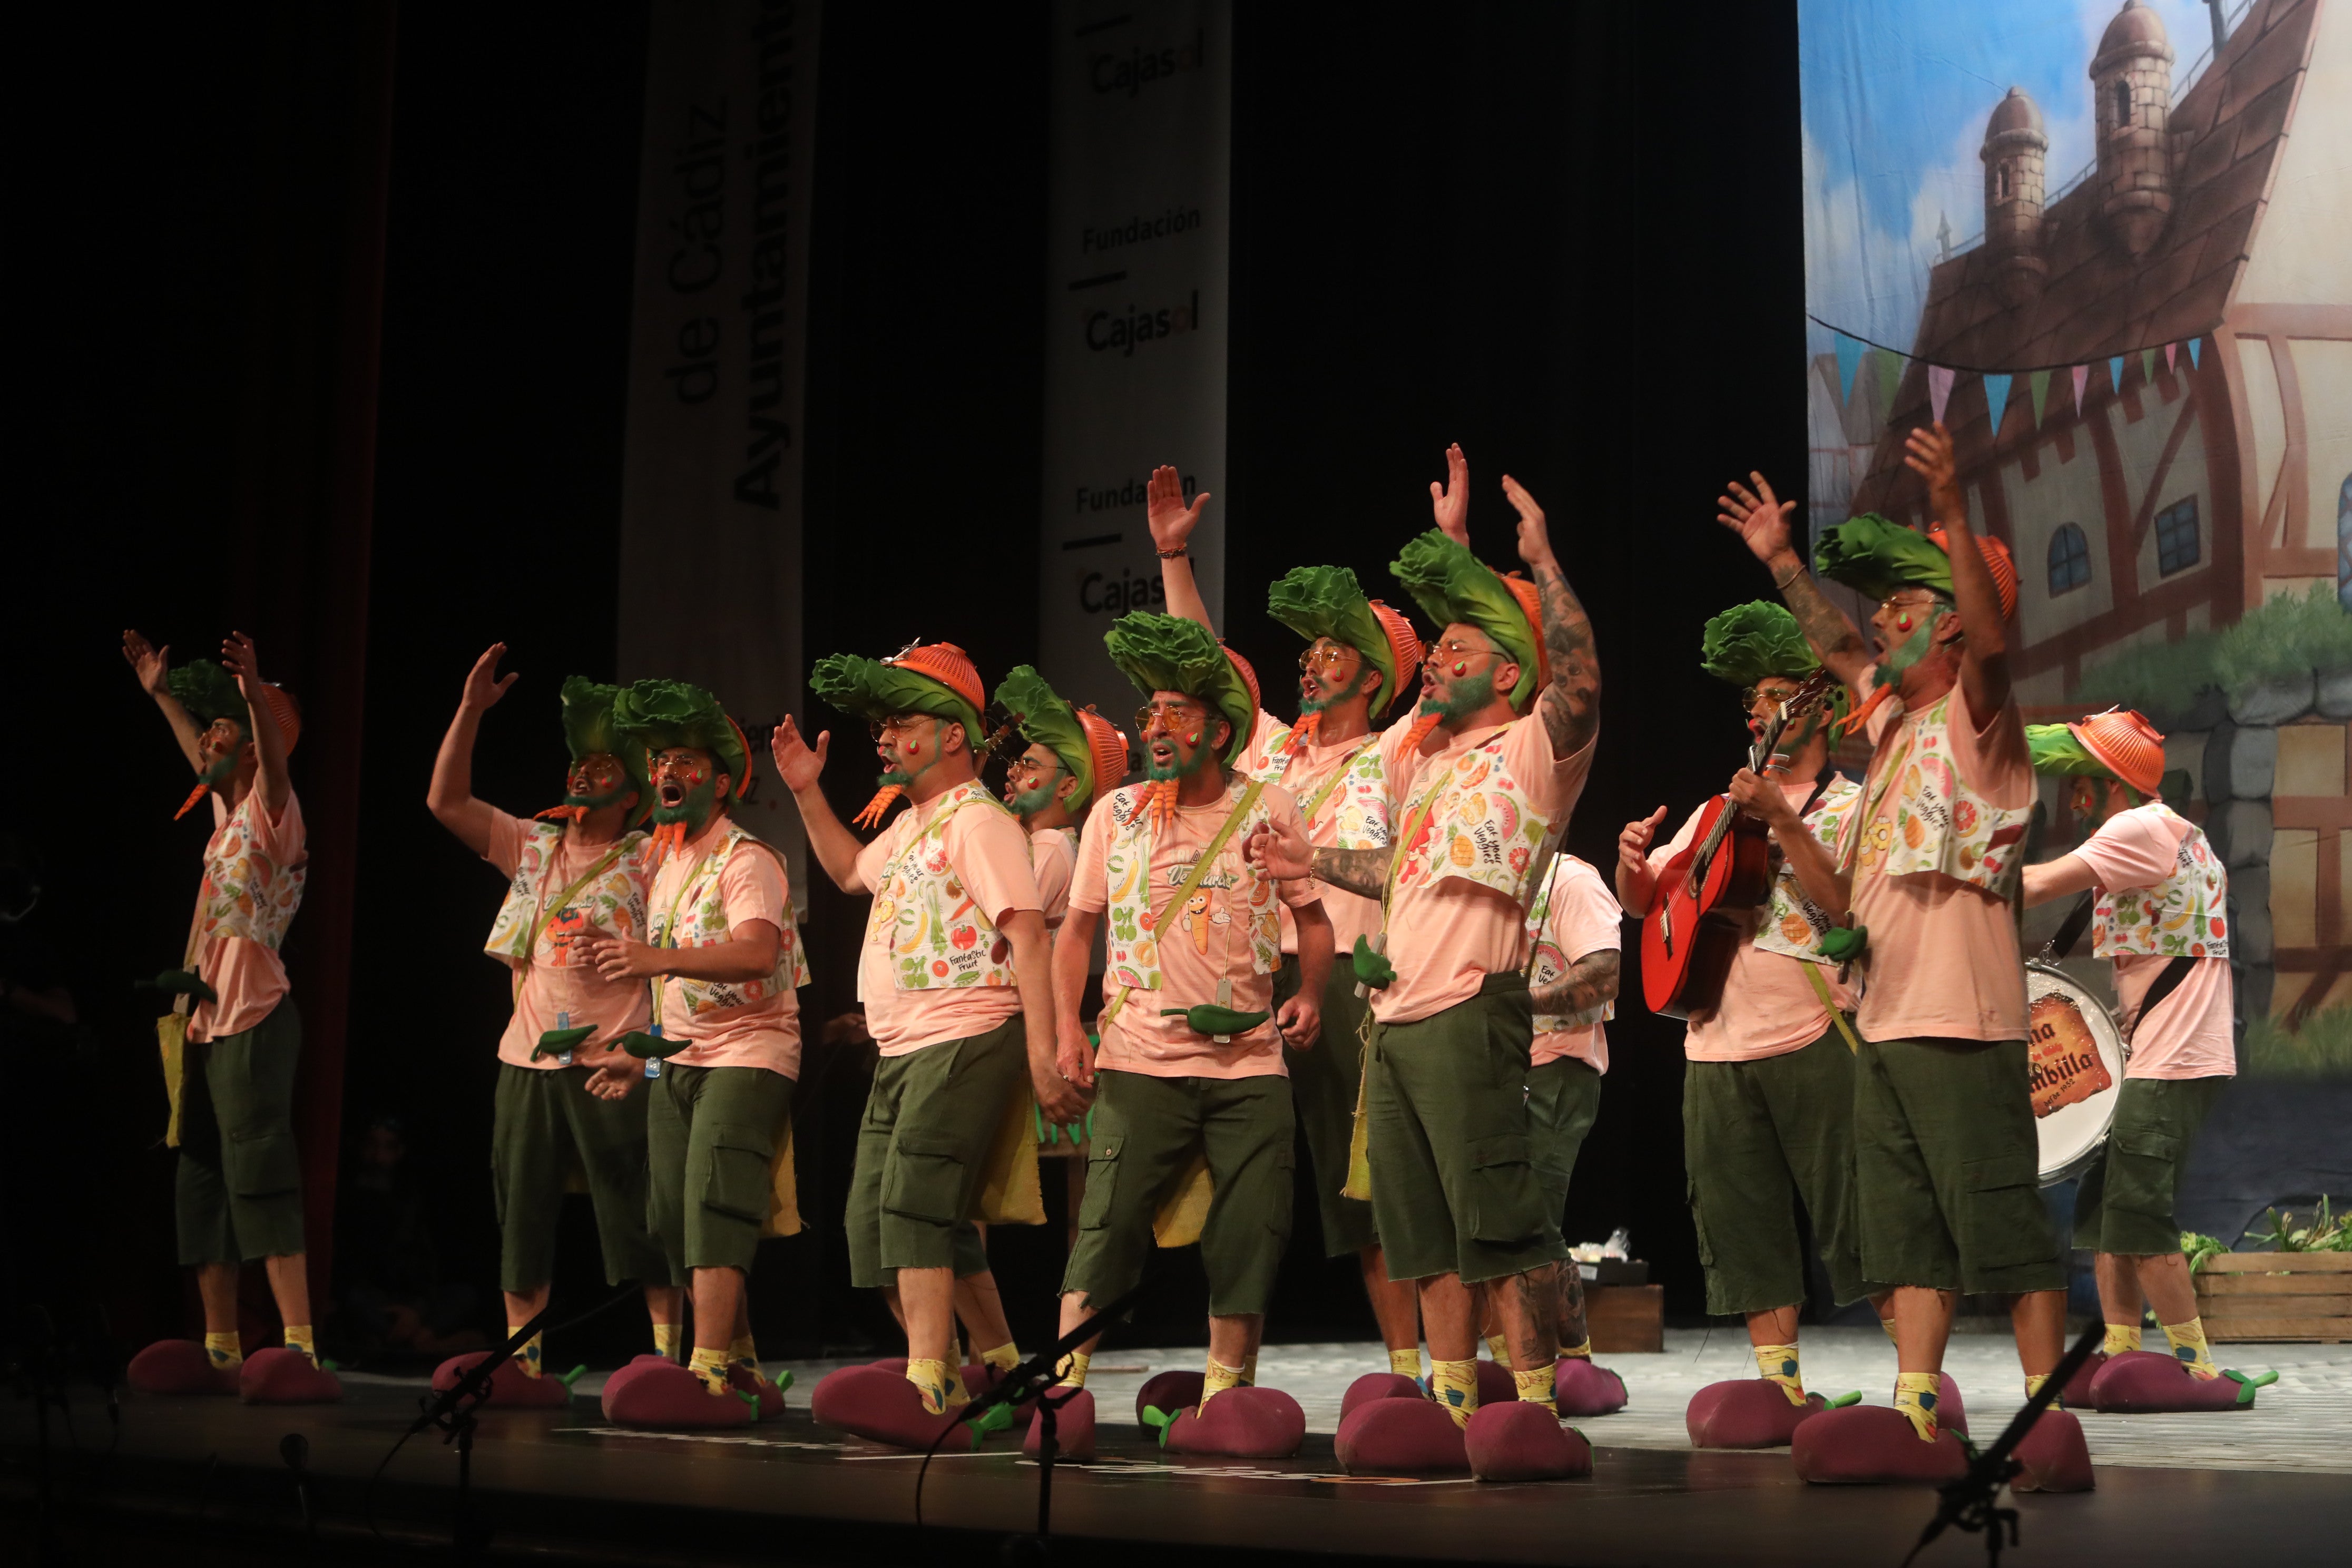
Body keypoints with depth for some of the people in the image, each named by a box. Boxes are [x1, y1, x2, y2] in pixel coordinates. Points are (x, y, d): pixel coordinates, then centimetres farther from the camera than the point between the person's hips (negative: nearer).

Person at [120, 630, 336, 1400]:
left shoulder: (272, 811, -7)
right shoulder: (228, 812, 17)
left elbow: (275, 757, -29)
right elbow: (203, 762, 38)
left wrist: (256, 691, -47)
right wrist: (161, 694, 44)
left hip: (253, 1022, -10)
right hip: (205, 1024, 10)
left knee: (260, 1181, -16)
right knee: (202, 1185, 10)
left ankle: (300, 1350, -20)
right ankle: (221, 1352, 15)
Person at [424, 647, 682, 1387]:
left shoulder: (646, 860, 2)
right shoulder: (531, 848, 14)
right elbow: (446, 802, 9)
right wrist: (471, 710, 2)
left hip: (611, 1064, -4)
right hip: (528, 1060, 5)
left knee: (636, 1214, -4)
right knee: (521, 1211, 7)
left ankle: (667, 1349, 2)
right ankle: (522, 1357, 14)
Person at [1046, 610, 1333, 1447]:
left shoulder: (1270, 808, 4)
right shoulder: (1116, 814, 6)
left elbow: (1313, 915, 10)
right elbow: (1077, 928, 10)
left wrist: (1309, 993, -7)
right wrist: (1068, 1024, -1)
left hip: (1249, 1063, 1)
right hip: (1139, 1061, 0)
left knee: (1250, 1235, 2)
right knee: (1108, 1222, -6)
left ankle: (1227, 1389, 15)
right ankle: (1064, 1380, 0)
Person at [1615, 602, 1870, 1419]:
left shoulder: (1852, 806, 3)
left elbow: (1847, 903, -13)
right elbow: (1642, 899, 20)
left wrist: (1781, 820, -18)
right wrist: (1632, 860, -2)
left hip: (1813, 1039, -6)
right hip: (1719, 1044, 6)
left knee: (1853, 1217, -7)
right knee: (1746, 1227, 6)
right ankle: (1782, 1388, 11)